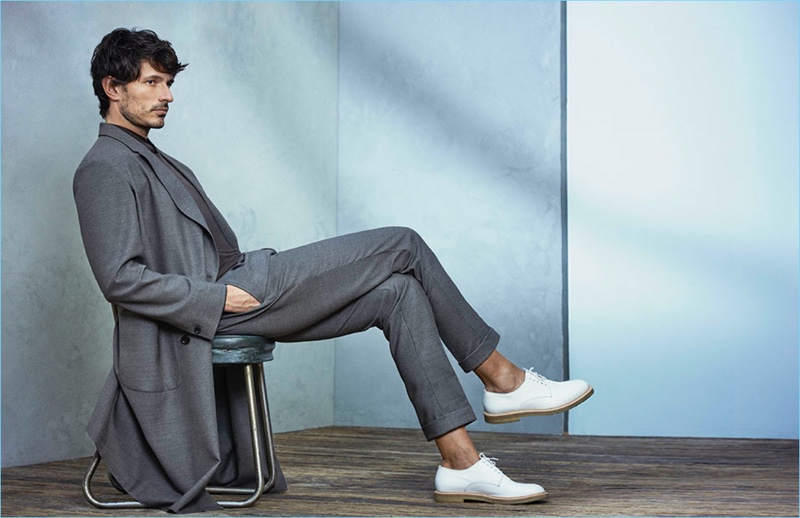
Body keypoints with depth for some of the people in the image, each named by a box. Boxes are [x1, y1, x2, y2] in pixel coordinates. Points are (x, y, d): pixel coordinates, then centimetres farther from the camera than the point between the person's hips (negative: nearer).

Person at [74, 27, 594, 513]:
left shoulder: (152, 160, 25)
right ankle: (503, 379, 3)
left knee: (399, 292, -6)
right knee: (402, 245, -9)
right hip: (219, 302, -9)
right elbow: (120, 277, -17)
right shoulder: (103, 169, -6)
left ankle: (462, 462, -7)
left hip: (236, 286, 10)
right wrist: (218, 297, -17)